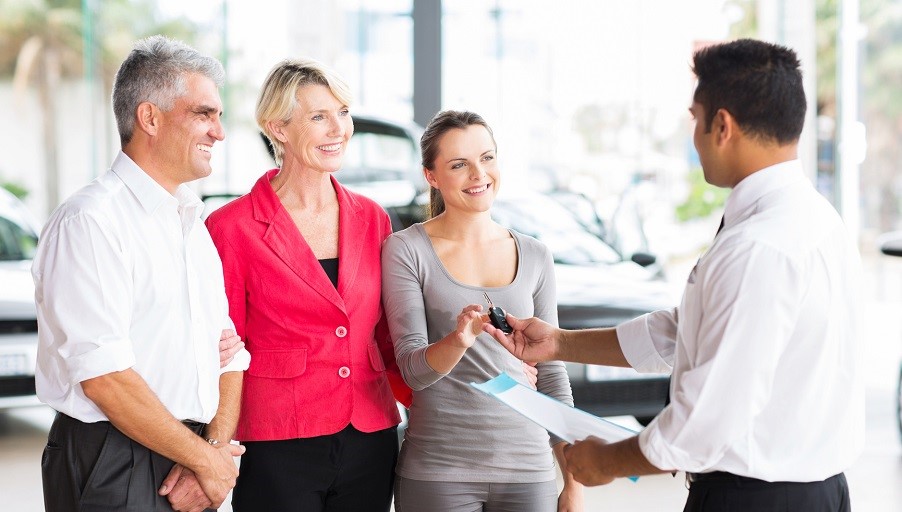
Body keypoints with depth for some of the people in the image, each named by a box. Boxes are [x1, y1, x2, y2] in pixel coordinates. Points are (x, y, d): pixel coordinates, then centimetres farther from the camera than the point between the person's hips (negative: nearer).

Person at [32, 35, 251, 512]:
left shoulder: (193, 223, 13)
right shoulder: (89, 221, -13)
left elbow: (230, 354, 9)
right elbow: (104, 377, -20)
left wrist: (217, 449, -7)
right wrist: (206, 459, -13)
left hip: (188, 468, 7)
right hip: (113, 472, -7)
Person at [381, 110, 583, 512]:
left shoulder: (535, 256, 7)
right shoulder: (406, 250, -4)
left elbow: (552, 374, 11)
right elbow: (414, 370, -9)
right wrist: (459, 340, -30)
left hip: (527, 466, 3)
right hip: (438, 471, -3)